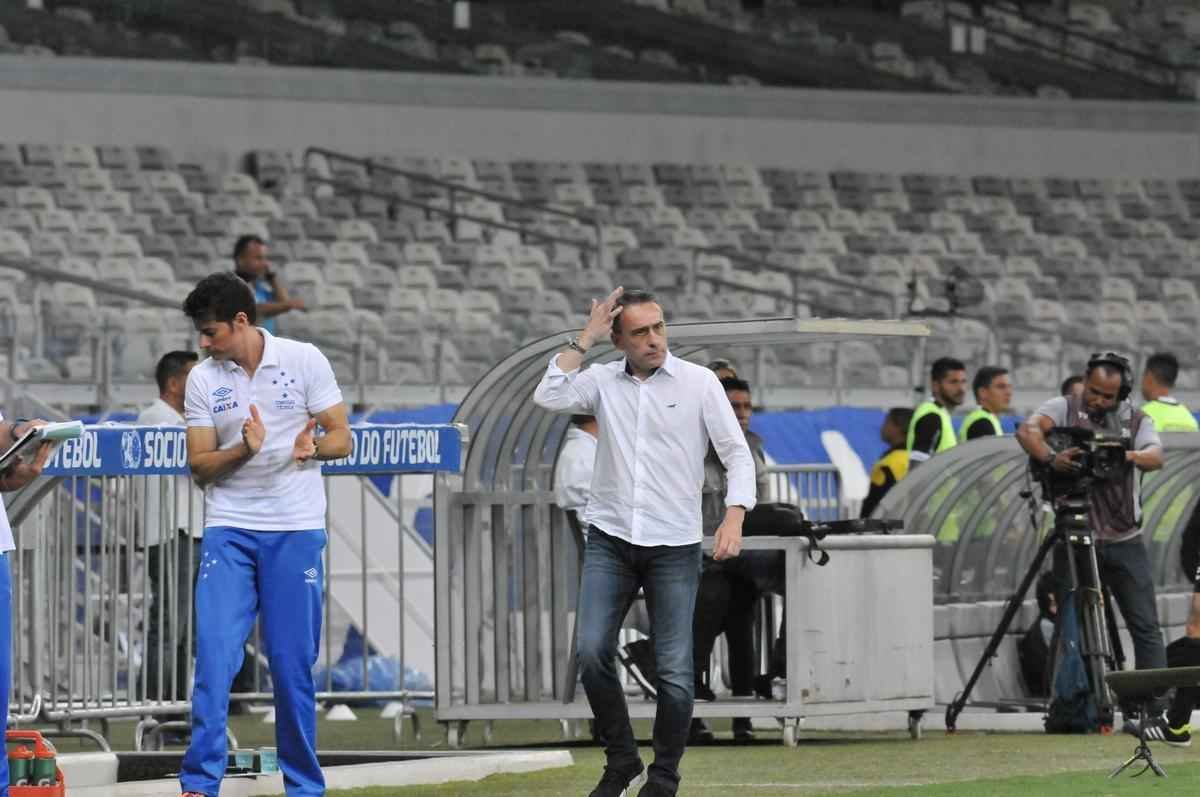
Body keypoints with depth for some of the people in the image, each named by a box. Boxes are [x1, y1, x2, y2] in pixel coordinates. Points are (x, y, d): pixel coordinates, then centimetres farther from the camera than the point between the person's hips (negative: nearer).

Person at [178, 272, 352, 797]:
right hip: (228, 531, 1)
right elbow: (199, 466, 3)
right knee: (213, 655, -10)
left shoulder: (304, 361, -1)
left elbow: (341, 439, 1)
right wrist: (244, 450, -17)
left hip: (296, 531, -1)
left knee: (293, 665, 1)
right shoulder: (202, 379, 4)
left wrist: (311, 446, -22)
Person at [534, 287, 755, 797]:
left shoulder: (699, 382, -2)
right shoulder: (602, 380, 4)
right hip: (609, 539, 2)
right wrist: (585, 338, -8)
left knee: (675, 673, -4)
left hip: (674, 545, -2)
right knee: (592, 652, -11)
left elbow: (737, 454, -3)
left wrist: (733, 518, -17)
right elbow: (548, 397, -12)